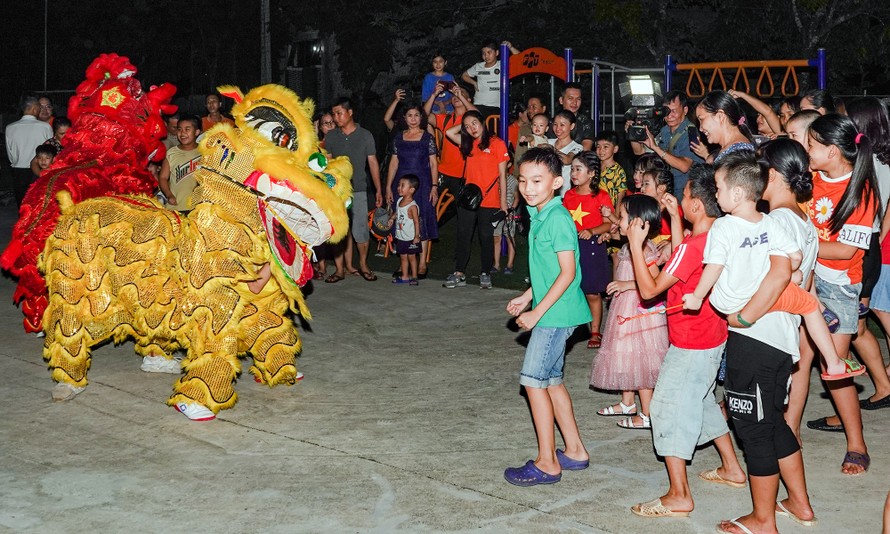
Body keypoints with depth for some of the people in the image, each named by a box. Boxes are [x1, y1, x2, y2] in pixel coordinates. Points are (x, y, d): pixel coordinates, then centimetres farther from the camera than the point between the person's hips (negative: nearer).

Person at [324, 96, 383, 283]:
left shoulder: (365, 135, 3)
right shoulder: (330, 136, 7)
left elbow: (373, 163, 5)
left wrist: (378, 190, 3)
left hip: (358, 190, -1)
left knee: (360, 230, -4)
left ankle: (363, 265, 16)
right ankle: (340, 269, 8)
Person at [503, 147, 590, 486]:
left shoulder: (557, 218, -19)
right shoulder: (541, 216, 10)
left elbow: (567, 272, -21)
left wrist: (536, 312, -19)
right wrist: (527, 297, 18)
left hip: (555, 314, -10)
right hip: (554, 312, 10)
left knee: (533, 381, -4)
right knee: (551, 381, 15)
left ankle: (547, 464, 4)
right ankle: (575, 451, 26)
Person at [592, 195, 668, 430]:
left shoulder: (644, 249, -21)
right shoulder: (629, 247, 8)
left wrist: (626, 284, -29)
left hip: (640, 313, -10)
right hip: (626, 311, 10)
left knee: (639, 363, -2)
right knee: (626, 359, 19)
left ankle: (647, 415, 8)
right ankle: (627, 404, 34)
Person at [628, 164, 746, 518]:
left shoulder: (694, 246, -26)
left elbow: (649, 290, -21)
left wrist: (636, 244, -15)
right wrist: (674, 219, 13)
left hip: (690, 344, -10)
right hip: (712, 338, 10)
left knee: (668, 407, -3)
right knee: (702, 402, 26)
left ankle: (679, 496, 0)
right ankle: (731, 469, 38)